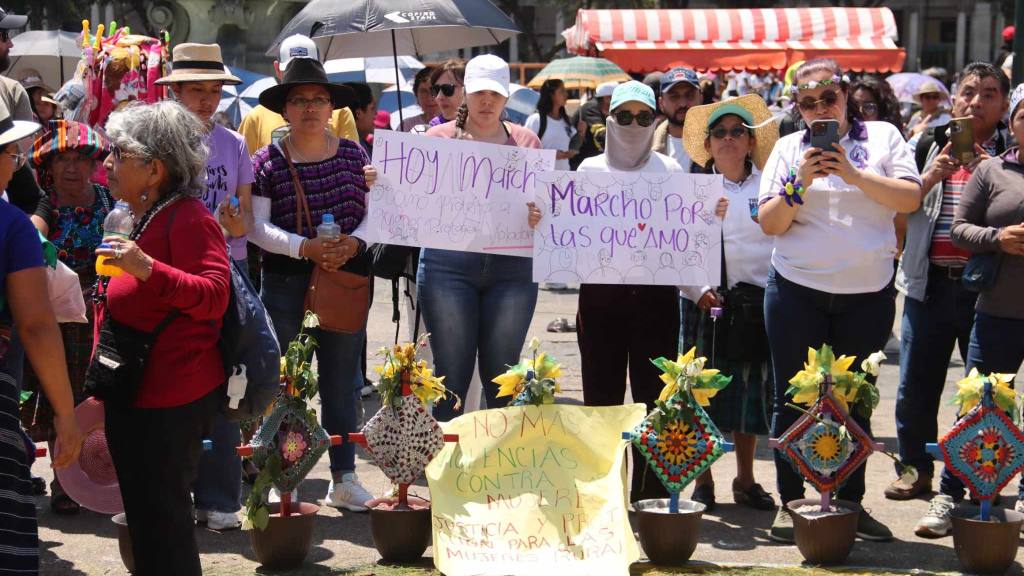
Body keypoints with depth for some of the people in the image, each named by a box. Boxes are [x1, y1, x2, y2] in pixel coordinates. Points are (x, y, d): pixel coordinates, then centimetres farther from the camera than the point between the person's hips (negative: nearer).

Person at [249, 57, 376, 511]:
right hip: (285, 282, -2)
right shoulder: (268, 161, -1)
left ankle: (343, 477, 16)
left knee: (344, 382, 7)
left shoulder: (352, 155, 7)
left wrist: (354, 242, -11)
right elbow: (258, 225, -6)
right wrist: (305, 247, -18)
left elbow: (375, 211, 9)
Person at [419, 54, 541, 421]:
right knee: (451, 374, -2)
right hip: (449, 264, -1)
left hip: (512, 266, 1)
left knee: (502, 375, 5)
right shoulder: (440, 137, 10)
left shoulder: (526, 142, 13)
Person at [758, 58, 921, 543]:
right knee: (793, 399, 3)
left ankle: (851, 505, 16)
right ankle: (789, 503, 11)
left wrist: (856, 175, -15)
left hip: (868, 294, 0)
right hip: (798, 290, 0)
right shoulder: (789, 148, 8)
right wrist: (800, 184, -13)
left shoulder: (882, 136, 7)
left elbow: (911, 198, -5)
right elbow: (769, 223, 2)